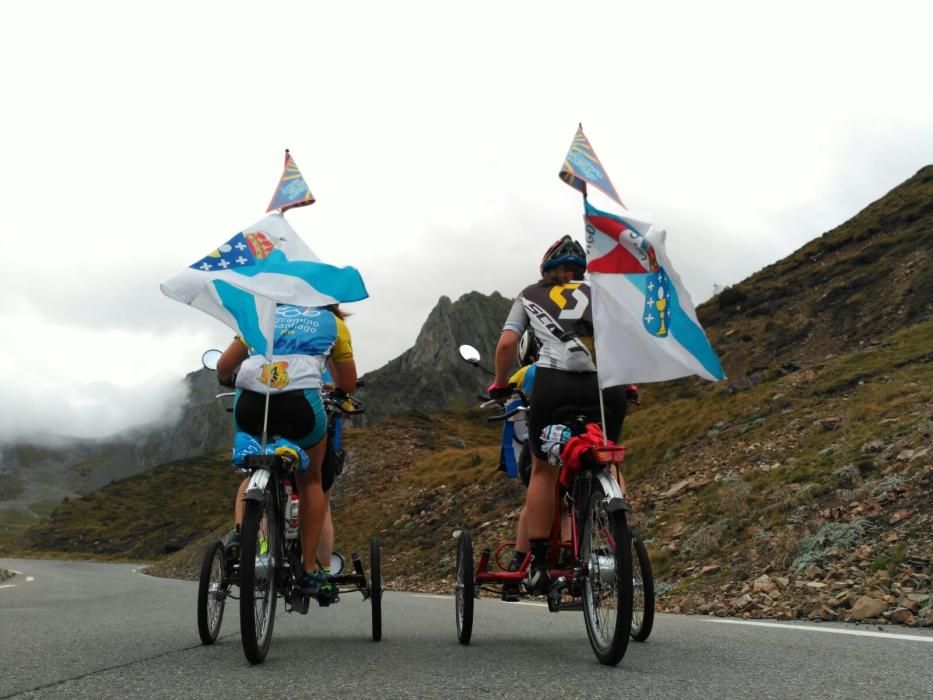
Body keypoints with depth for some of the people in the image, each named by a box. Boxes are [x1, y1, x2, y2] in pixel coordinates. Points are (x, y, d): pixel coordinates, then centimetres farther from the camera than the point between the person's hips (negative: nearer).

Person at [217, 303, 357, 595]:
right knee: (310, 482, 22)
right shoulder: (333, 322, 25)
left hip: (249, 402, 2)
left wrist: (228, 379, 47)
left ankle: (239, 532, 5)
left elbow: (223, 367, 24)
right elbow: (348, 384, 30)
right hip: (299, 401, -2)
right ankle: (310, 570, 19)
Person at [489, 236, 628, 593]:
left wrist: (500, 385, 25)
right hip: (607, 384, 2)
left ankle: (539, 563, 14)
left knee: (543, 471, 16)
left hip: (554, 382, -1)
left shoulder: (530, 295, 23)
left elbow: (507, 343, 12)